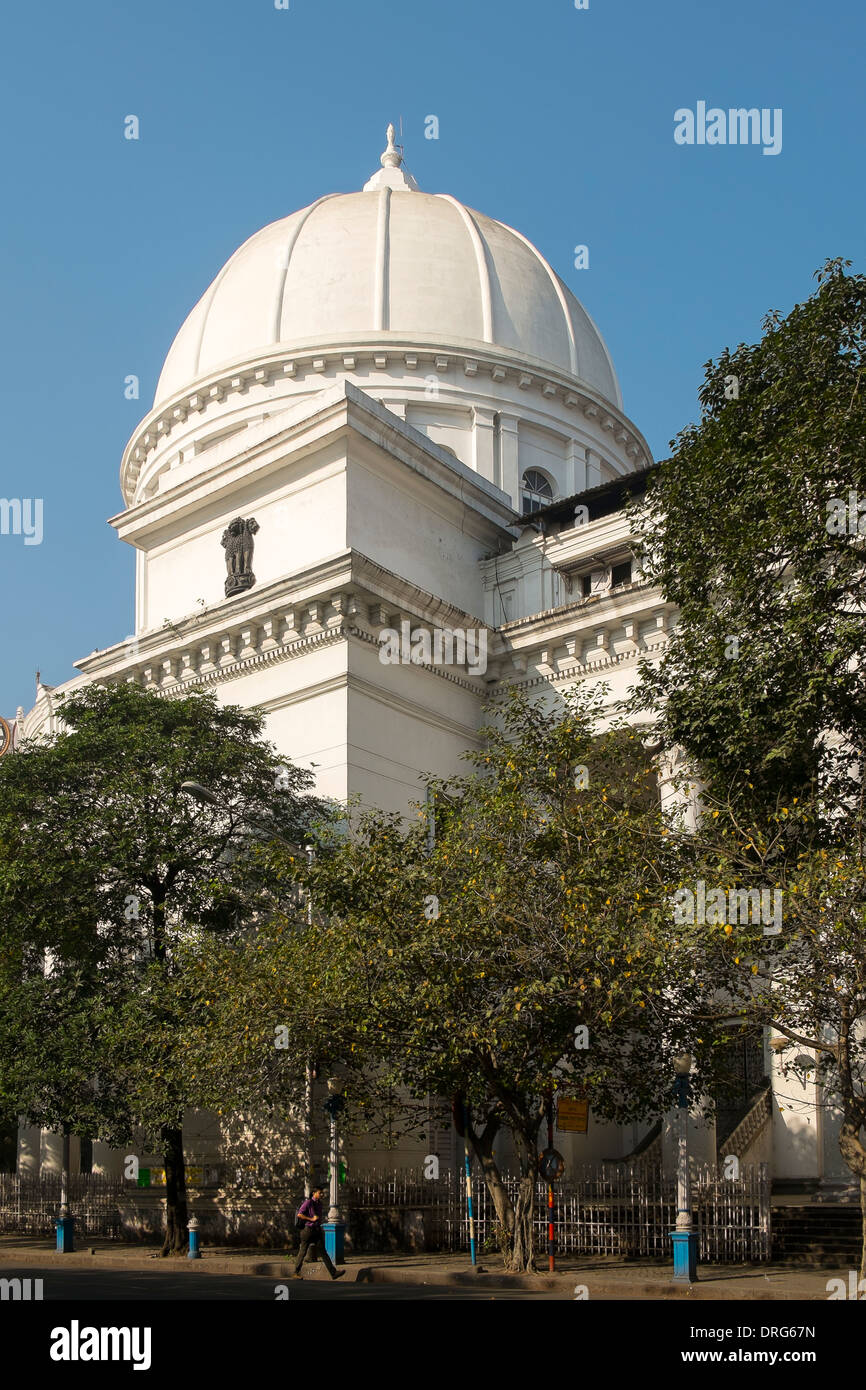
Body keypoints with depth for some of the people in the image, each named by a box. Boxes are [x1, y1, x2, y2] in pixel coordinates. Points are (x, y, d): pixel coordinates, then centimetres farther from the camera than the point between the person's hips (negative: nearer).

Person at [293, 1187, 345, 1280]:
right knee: (303, 1252, 5)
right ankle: (296, 1273, 21)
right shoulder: (308, 1202, -11)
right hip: (308, 1229, -6)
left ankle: (333, 1273, -9)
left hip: (317, 1230, 6)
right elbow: (299, 1214, -17)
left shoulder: (319, 1203, 12)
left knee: (323, 1252, -1)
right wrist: (312, 1219, -19)